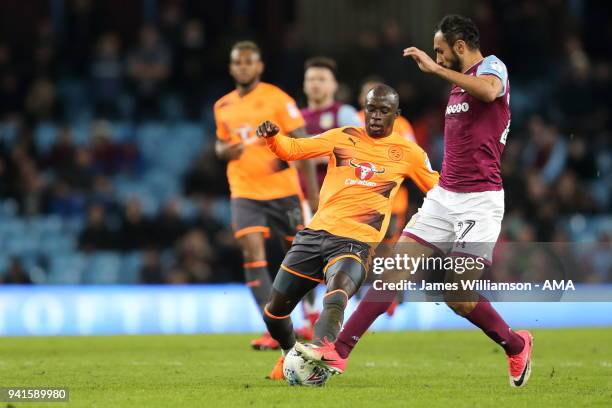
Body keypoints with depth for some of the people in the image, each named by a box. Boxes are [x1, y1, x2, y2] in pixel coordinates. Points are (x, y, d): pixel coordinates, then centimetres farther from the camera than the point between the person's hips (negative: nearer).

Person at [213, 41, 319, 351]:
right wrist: (225, 151, -2)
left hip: (282, 191, -3)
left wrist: (312, 191, -15)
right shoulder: (223, 107, 9)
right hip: (244, 193, 3)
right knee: (252, 253, -15)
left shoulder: (277, 99, -6)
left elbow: (302, 144, -8)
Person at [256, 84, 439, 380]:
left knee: (335, 299, -35)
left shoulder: (408, 153, 8)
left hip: (356, 242, -3)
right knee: (275, 310, 7)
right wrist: (272, 137, -11)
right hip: (316, 233, 3)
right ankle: (290, 353, 36)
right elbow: (293, 149, 10)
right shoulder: (342, 138, 11)